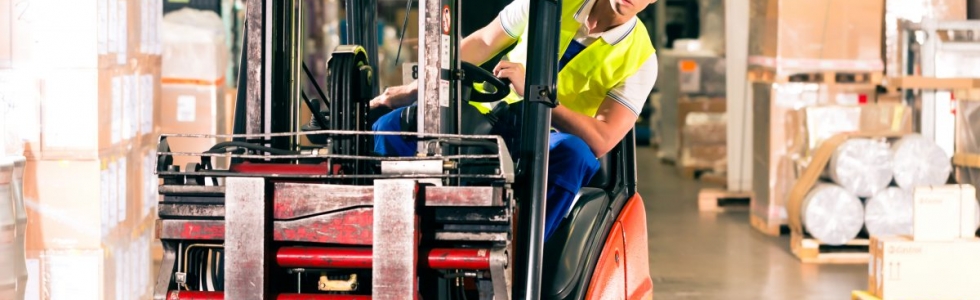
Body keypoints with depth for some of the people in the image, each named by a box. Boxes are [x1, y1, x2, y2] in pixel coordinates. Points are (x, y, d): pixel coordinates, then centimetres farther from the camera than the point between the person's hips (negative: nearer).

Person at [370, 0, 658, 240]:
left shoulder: (640, 58, -9)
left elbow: (601, 141, -20)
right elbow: (483, 43, 10)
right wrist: (415, 88, 6)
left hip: (552, 146, -3)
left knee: (573, 153, -40)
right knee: (390, 127, -18)